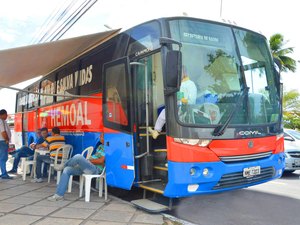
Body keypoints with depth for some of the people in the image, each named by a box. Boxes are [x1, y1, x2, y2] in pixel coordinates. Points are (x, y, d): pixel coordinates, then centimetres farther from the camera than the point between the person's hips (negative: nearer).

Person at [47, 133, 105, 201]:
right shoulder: (100, 146, 23)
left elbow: (101, 161, -15)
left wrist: (89, 160, -7)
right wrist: (87, 160, 5)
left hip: (95, 169, -10)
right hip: (88, 166, 10)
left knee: (78, 157, -31)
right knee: (67, 170, -5)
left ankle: (64, 165, 5)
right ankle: (59, 195, -5)